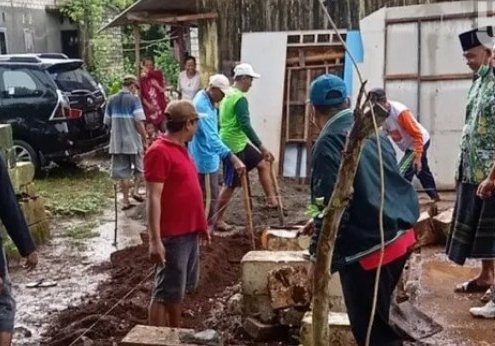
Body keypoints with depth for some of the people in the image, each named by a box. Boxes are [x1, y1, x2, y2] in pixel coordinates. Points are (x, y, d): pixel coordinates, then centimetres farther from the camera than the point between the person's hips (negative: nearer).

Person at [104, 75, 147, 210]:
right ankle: (136, 191, 2)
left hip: (117, 142, 4)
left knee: (123, 171, 8)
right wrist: (145, 140, -8)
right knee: (140, 168, 16)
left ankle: (126, 201, 10)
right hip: (134, 141, -4)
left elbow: (107, 122, 11)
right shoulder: (134, 99, -8)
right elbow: (139, 122, -16)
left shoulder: (112, 100, 7)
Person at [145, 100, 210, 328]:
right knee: (165, 292, -1)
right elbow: (154, 199, -21)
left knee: (181, 288, 18)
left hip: (189, 231, 9)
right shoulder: (159, 151, -17)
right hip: (172, 236, -9)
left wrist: (201, 225, 21)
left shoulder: (180, 148, 12)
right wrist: (155, 240, -24)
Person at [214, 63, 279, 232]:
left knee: (263, 163, 17)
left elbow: (220, 121, 18)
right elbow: (245, 125, -26)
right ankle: (218, 221, 10)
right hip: (235, 146, -10)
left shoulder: (227, 95, 11)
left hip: (238, 143, 10)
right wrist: (261, 147, -25)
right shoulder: (240, 98, -19)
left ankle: (271, 201, 19)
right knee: (230, 185, 0)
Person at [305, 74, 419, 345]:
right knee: (381, 318, 25)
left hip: (367, 249, -8)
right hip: (400, 237, 8)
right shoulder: (372, 130, 13)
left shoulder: (329, 143, -12)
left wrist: (319, 258, -8)